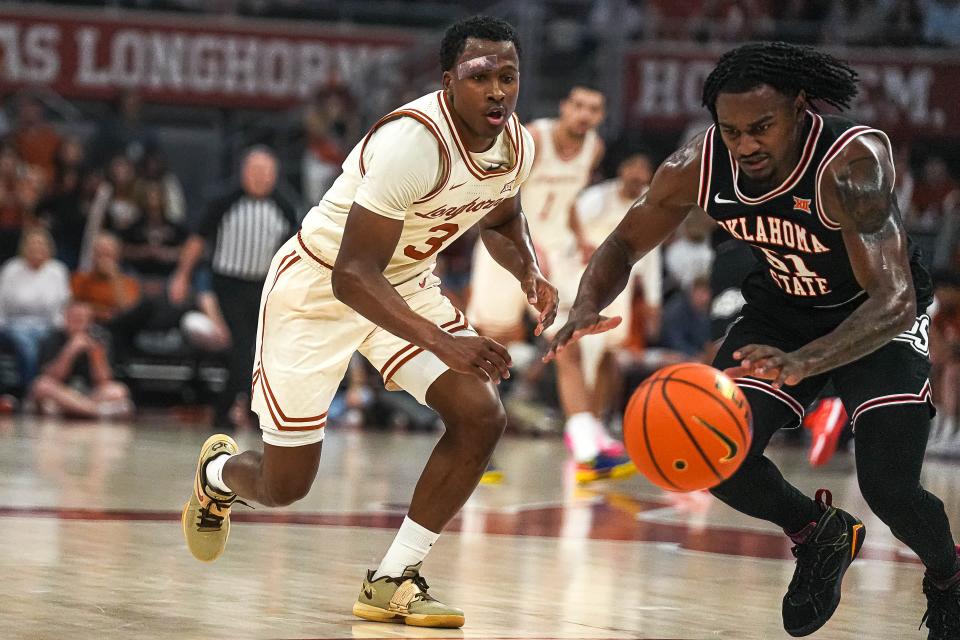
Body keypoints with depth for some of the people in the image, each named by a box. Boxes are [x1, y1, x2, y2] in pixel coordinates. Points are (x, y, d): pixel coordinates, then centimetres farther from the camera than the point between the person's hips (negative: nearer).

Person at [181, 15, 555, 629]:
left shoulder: (517, 146, -10)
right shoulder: (414, 142, -35)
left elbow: (501, 219, 15)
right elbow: (353, 275, -35)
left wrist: (530, 271, -7)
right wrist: (440, 343, -44)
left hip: (406, 284, 7)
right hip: (318, 287, -7)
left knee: (482, 417, -14)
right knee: (284, 485, 2)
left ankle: (393, 580, -1)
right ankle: (219, 473, 41)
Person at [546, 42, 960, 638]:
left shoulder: (852, 164, -37)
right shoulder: (698, 166, -21)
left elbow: (894, 301, -44)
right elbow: (625, 243, -5)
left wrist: (801, 363, -61)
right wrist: (588, 309, -28)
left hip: (880, 318, -5)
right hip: (782, 309, 5)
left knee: (890, 487, -20)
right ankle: (819, 534, 20)